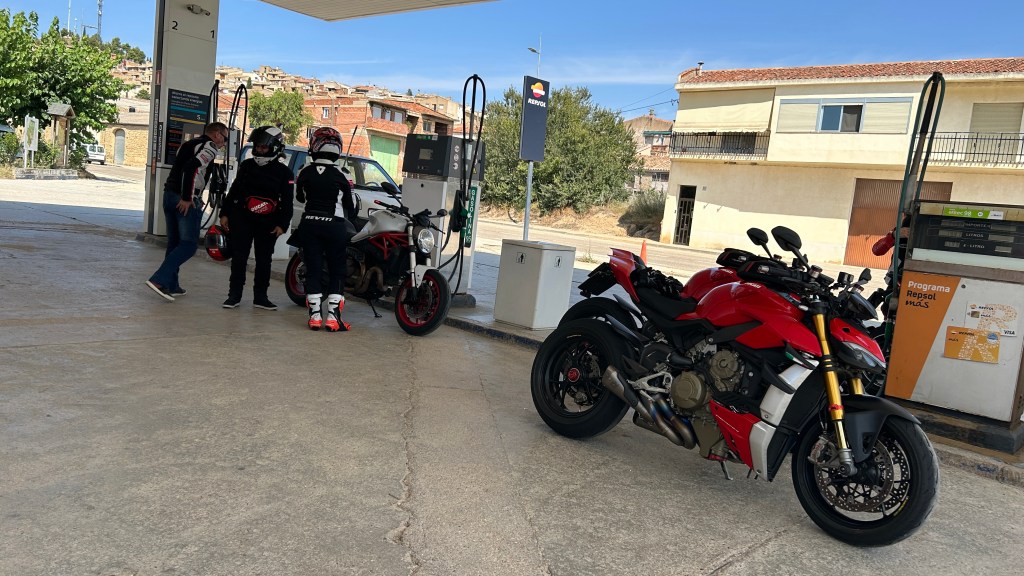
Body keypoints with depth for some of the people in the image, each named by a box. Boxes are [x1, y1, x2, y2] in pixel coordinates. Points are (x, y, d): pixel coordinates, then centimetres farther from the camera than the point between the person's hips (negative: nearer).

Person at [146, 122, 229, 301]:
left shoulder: (188, 144, 22)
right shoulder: (210, 146, -6)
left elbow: (179, 168, 20)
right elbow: (192, 167, -21)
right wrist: (187, 198, -19)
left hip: (169, 194, 9)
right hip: (186, 201, -9)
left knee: (174, 243, 15)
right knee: (189, 244, -5)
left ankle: (171, 286, 19)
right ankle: (159, 279, -15)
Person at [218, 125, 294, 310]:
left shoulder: (283, 172, -1)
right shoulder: (246, 165, 6)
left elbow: (287, 201, -1)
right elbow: (234, 191, 11)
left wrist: (282, 225, -8)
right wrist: (225, 213, 8)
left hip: (268, 223, -1)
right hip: (242, 218, 1)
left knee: (264, 260, 5)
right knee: (239, 258, 2)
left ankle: (260, 296, 15)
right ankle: (234, 295, 11)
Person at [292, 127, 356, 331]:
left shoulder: (305, 173, -1)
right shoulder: (340, 176, -7)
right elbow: (350, 207, 1)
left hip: (309, 224, 2)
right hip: (334, 226, -2)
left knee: (313, 269, 7)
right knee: (336, 271, 5)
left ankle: (314, 315, 5)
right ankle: (333, 316, -1)